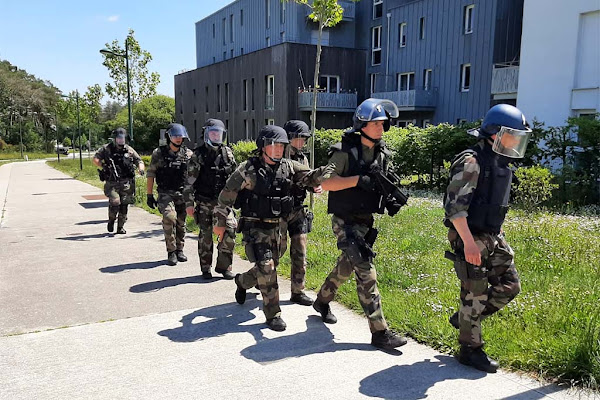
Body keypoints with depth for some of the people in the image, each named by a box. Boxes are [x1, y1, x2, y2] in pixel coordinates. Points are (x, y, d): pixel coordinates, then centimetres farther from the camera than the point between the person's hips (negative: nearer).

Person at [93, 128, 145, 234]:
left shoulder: (129, 150, 9)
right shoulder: (106, 149, 3)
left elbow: (139, 161, 14)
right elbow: (95, 159, 2)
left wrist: (141, 169, -7)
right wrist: (104, 166, -14)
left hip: (126, 183, 2)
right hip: (112, 183, -2)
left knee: (124, 205, 1)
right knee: (115, 202, -15)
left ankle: (120, 227, 15)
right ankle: (111, 220, 14)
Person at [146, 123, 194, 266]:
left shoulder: (188, 154, 5)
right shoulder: (159, 153, -1)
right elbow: (150, 175, 3)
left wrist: (193, 195, 6)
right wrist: (149, 195, 0)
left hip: (183, 194, 3)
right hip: (165, 194, -3)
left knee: (181, 223, 8)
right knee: (169, 218, -20)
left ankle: (179, 250, 26)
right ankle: (171, 252, -8)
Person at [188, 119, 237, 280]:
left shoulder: (227, 152, 7)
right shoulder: (198, 154, -3)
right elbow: (190, 180, -3)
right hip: (205, 202, -2)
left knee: (230, 230, -6)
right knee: (205, 236, 5)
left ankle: (224, 266, 8)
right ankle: (205, 268, 18)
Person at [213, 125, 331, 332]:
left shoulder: (288, 166, 3)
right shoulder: (248, 169, -10)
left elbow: (311, 177, -4)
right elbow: (226, 195, -3)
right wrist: (221, 222, 1)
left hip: (279, 228, 6)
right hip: (255, 228, -5)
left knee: (269, 268, 17)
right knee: (266, 268, -13)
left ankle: (242, 281, 48)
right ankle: (273, 314, 2)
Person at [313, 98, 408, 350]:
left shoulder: (382, 154, 8)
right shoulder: (345, 150, -14)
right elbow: (325, 182, -19)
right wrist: (358, 180, -27)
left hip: (366, 221, 8)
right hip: (346, 221, -8)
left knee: (346, 266, 21)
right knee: (366, 273, -10)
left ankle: (322, 301, 45)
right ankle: (379, 332, -4)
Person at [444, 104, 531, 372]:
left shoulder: (501, 163, 12)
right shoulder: (472, 161, -17)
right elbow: (455, 205, -23)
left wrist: (498, 236, 21)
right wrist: (469, 242, -27)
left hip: (493, 237, 9)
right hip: (470, 239, -9)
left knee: (509, 286, 10)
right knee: (475, 295, 0)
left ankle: (463, 319, 26)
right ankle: (470, 350, 17)